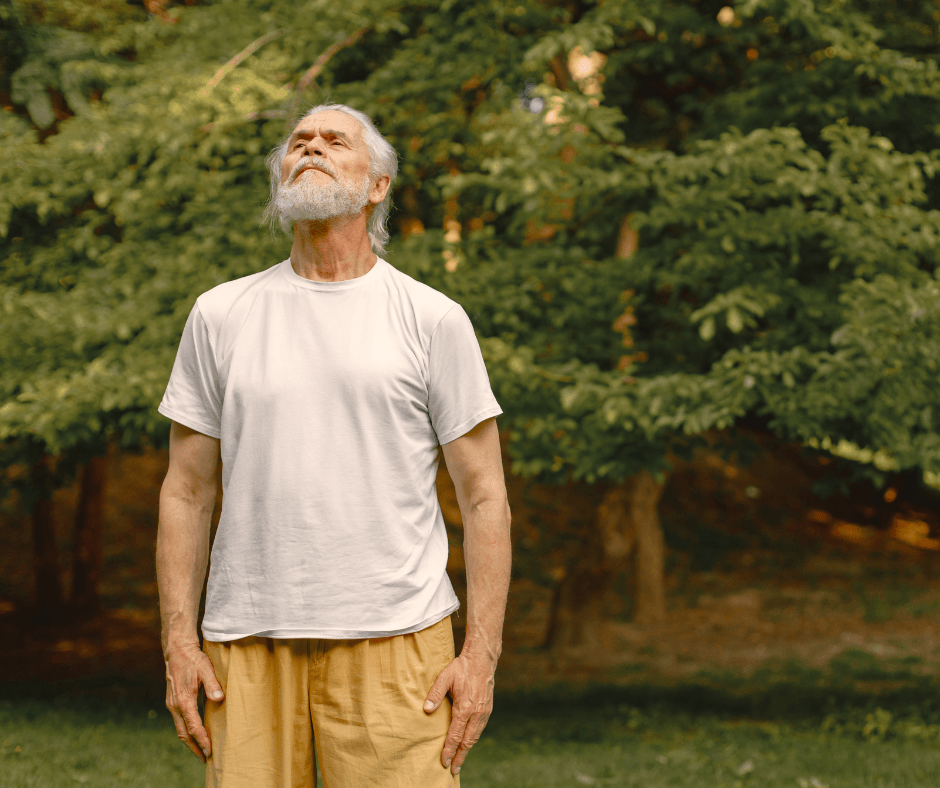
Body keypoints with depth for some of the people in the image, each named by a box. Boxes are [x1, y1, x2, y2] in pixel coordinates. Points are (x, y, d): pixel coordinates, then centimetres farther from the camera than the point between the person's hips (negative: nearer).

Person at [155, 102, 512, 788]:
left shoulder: (434, 320, 5)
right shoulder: (221, 315, 11)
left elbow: (485, 498, 4)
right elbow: (188, 491, 12)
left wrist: (482, 654, -5)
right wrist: (179, 642, 3)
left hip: (394, 641, -2)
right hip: (247, 646, 2)